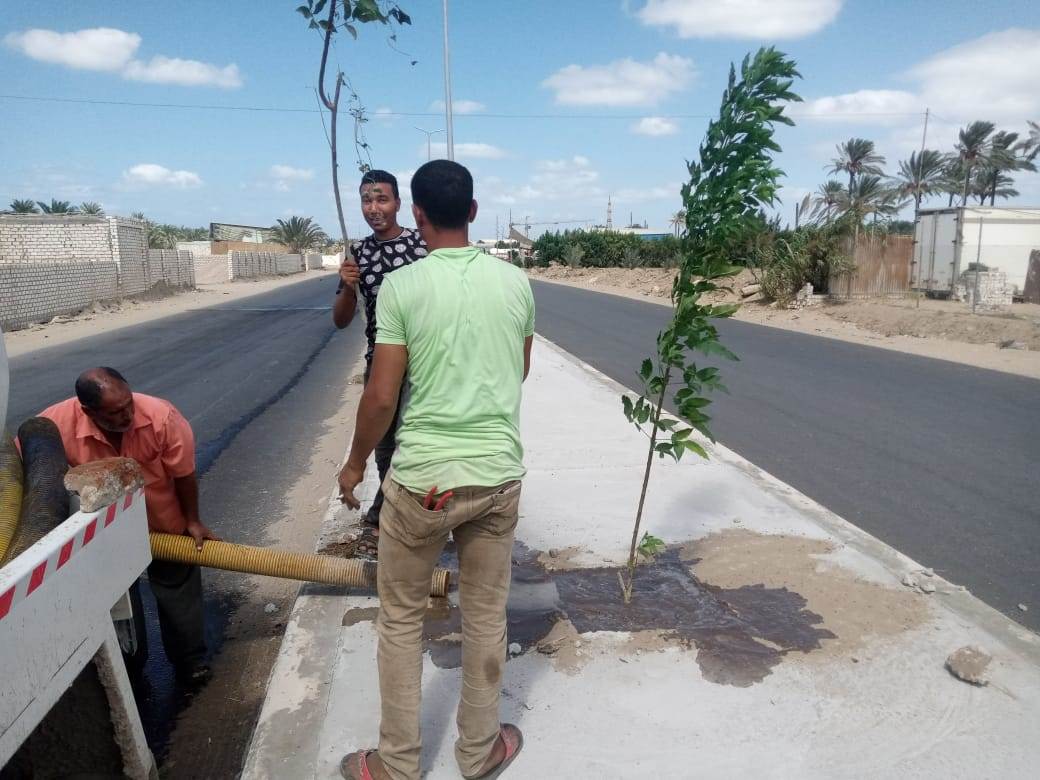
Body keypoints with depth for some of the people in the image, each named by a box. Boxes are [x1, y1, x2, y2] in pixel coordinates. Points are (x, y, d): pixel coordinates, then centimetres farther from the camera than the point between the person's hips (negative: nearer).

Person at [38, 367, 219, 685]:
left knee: (178, 593, 14)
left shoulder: (161, 417, -35)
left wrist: (193, 521, -9)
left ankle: (189, 658, 36)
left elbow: (184, 474, -20)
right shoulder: (56, 424, -32)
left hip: (164, 522, -1)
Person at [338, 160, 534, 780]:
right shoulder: (516, 282, 0)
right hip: (499, 474, 3)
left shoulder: (402, 286, -10)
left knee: (401, 620, 16)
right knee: (486, 619, 17)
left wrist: (355, 463, 7)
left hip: (422, 477, -3)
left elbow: (381, 396, -9)